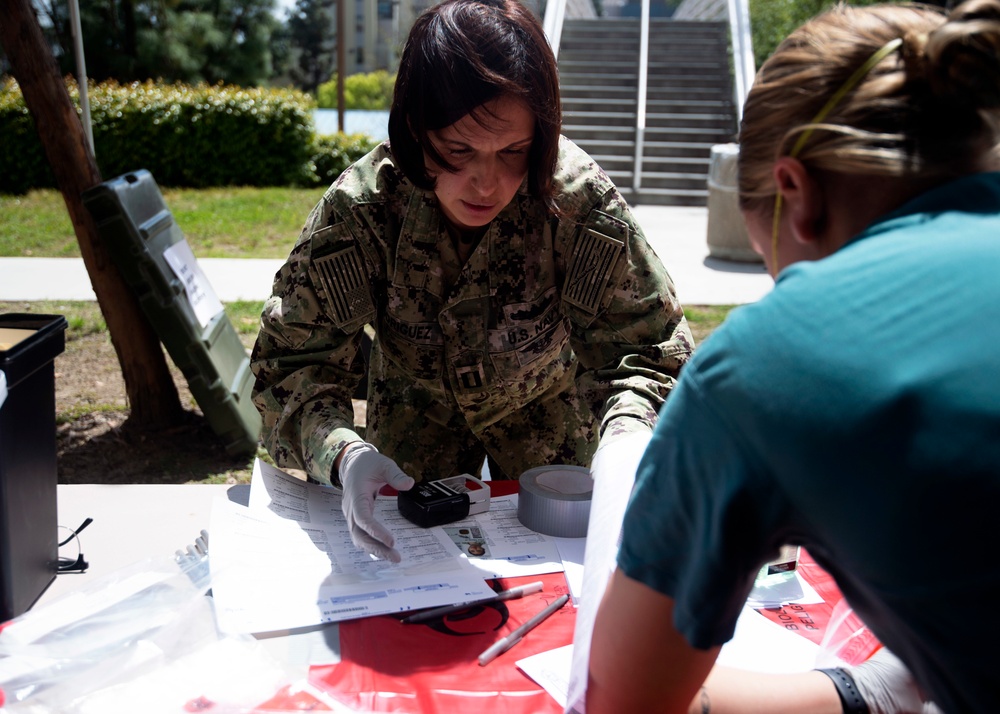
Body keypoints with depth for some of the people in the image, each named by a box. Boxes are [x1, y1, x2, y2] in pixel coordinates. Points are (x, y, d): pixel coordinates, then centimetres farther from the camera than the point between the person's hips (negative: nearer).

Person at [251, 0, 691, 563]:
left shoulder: (579, 200, -32)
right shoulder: (359, 208, -31)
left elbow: (651, 347, -26)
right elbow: (292, 359, -27)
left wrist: (627, 433, -48)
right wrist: (343, 453, -48)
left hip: (546, 415, 0)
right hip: (415, 416, 0)